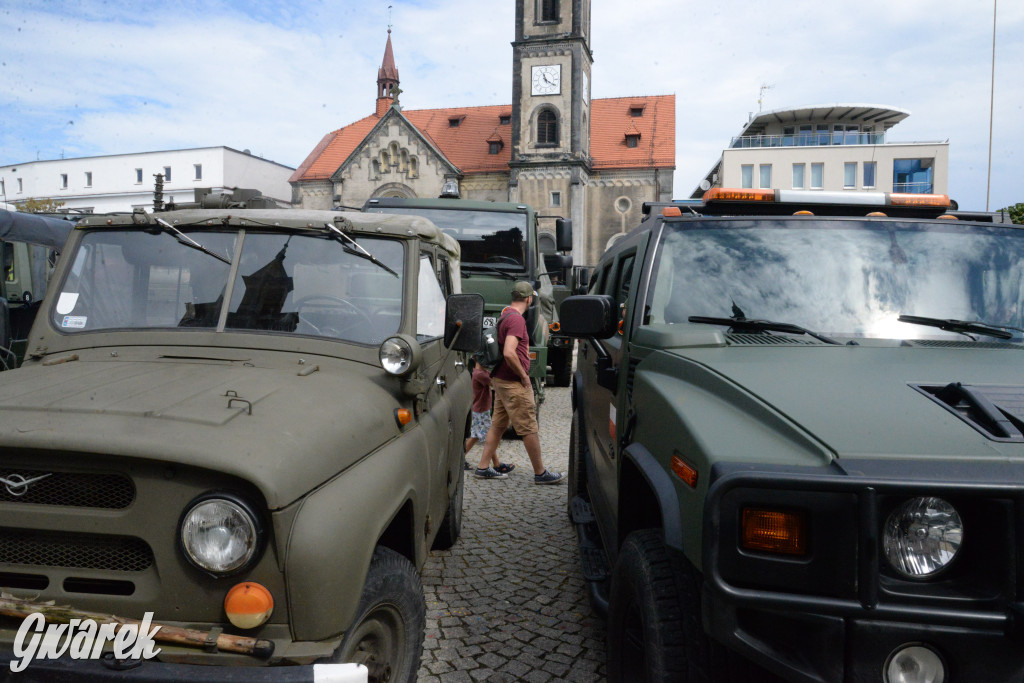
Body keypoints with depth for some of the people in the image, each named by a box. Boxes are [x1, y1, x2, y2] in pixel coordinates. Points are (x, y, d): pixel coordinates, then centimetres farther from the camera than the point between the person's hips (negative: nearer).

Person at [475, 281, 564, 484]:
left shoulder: (505, 315, 13)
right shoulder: (517, 319, -18)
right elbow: (509, 353, -29)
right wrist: (523, 375, -17)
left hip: (500, 380, 10)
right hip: (514, 383, -10)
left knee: (498, 425, 14)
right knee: (529, 428, -1)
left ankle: (483, 467, 18)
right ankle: (540, 473, 8)